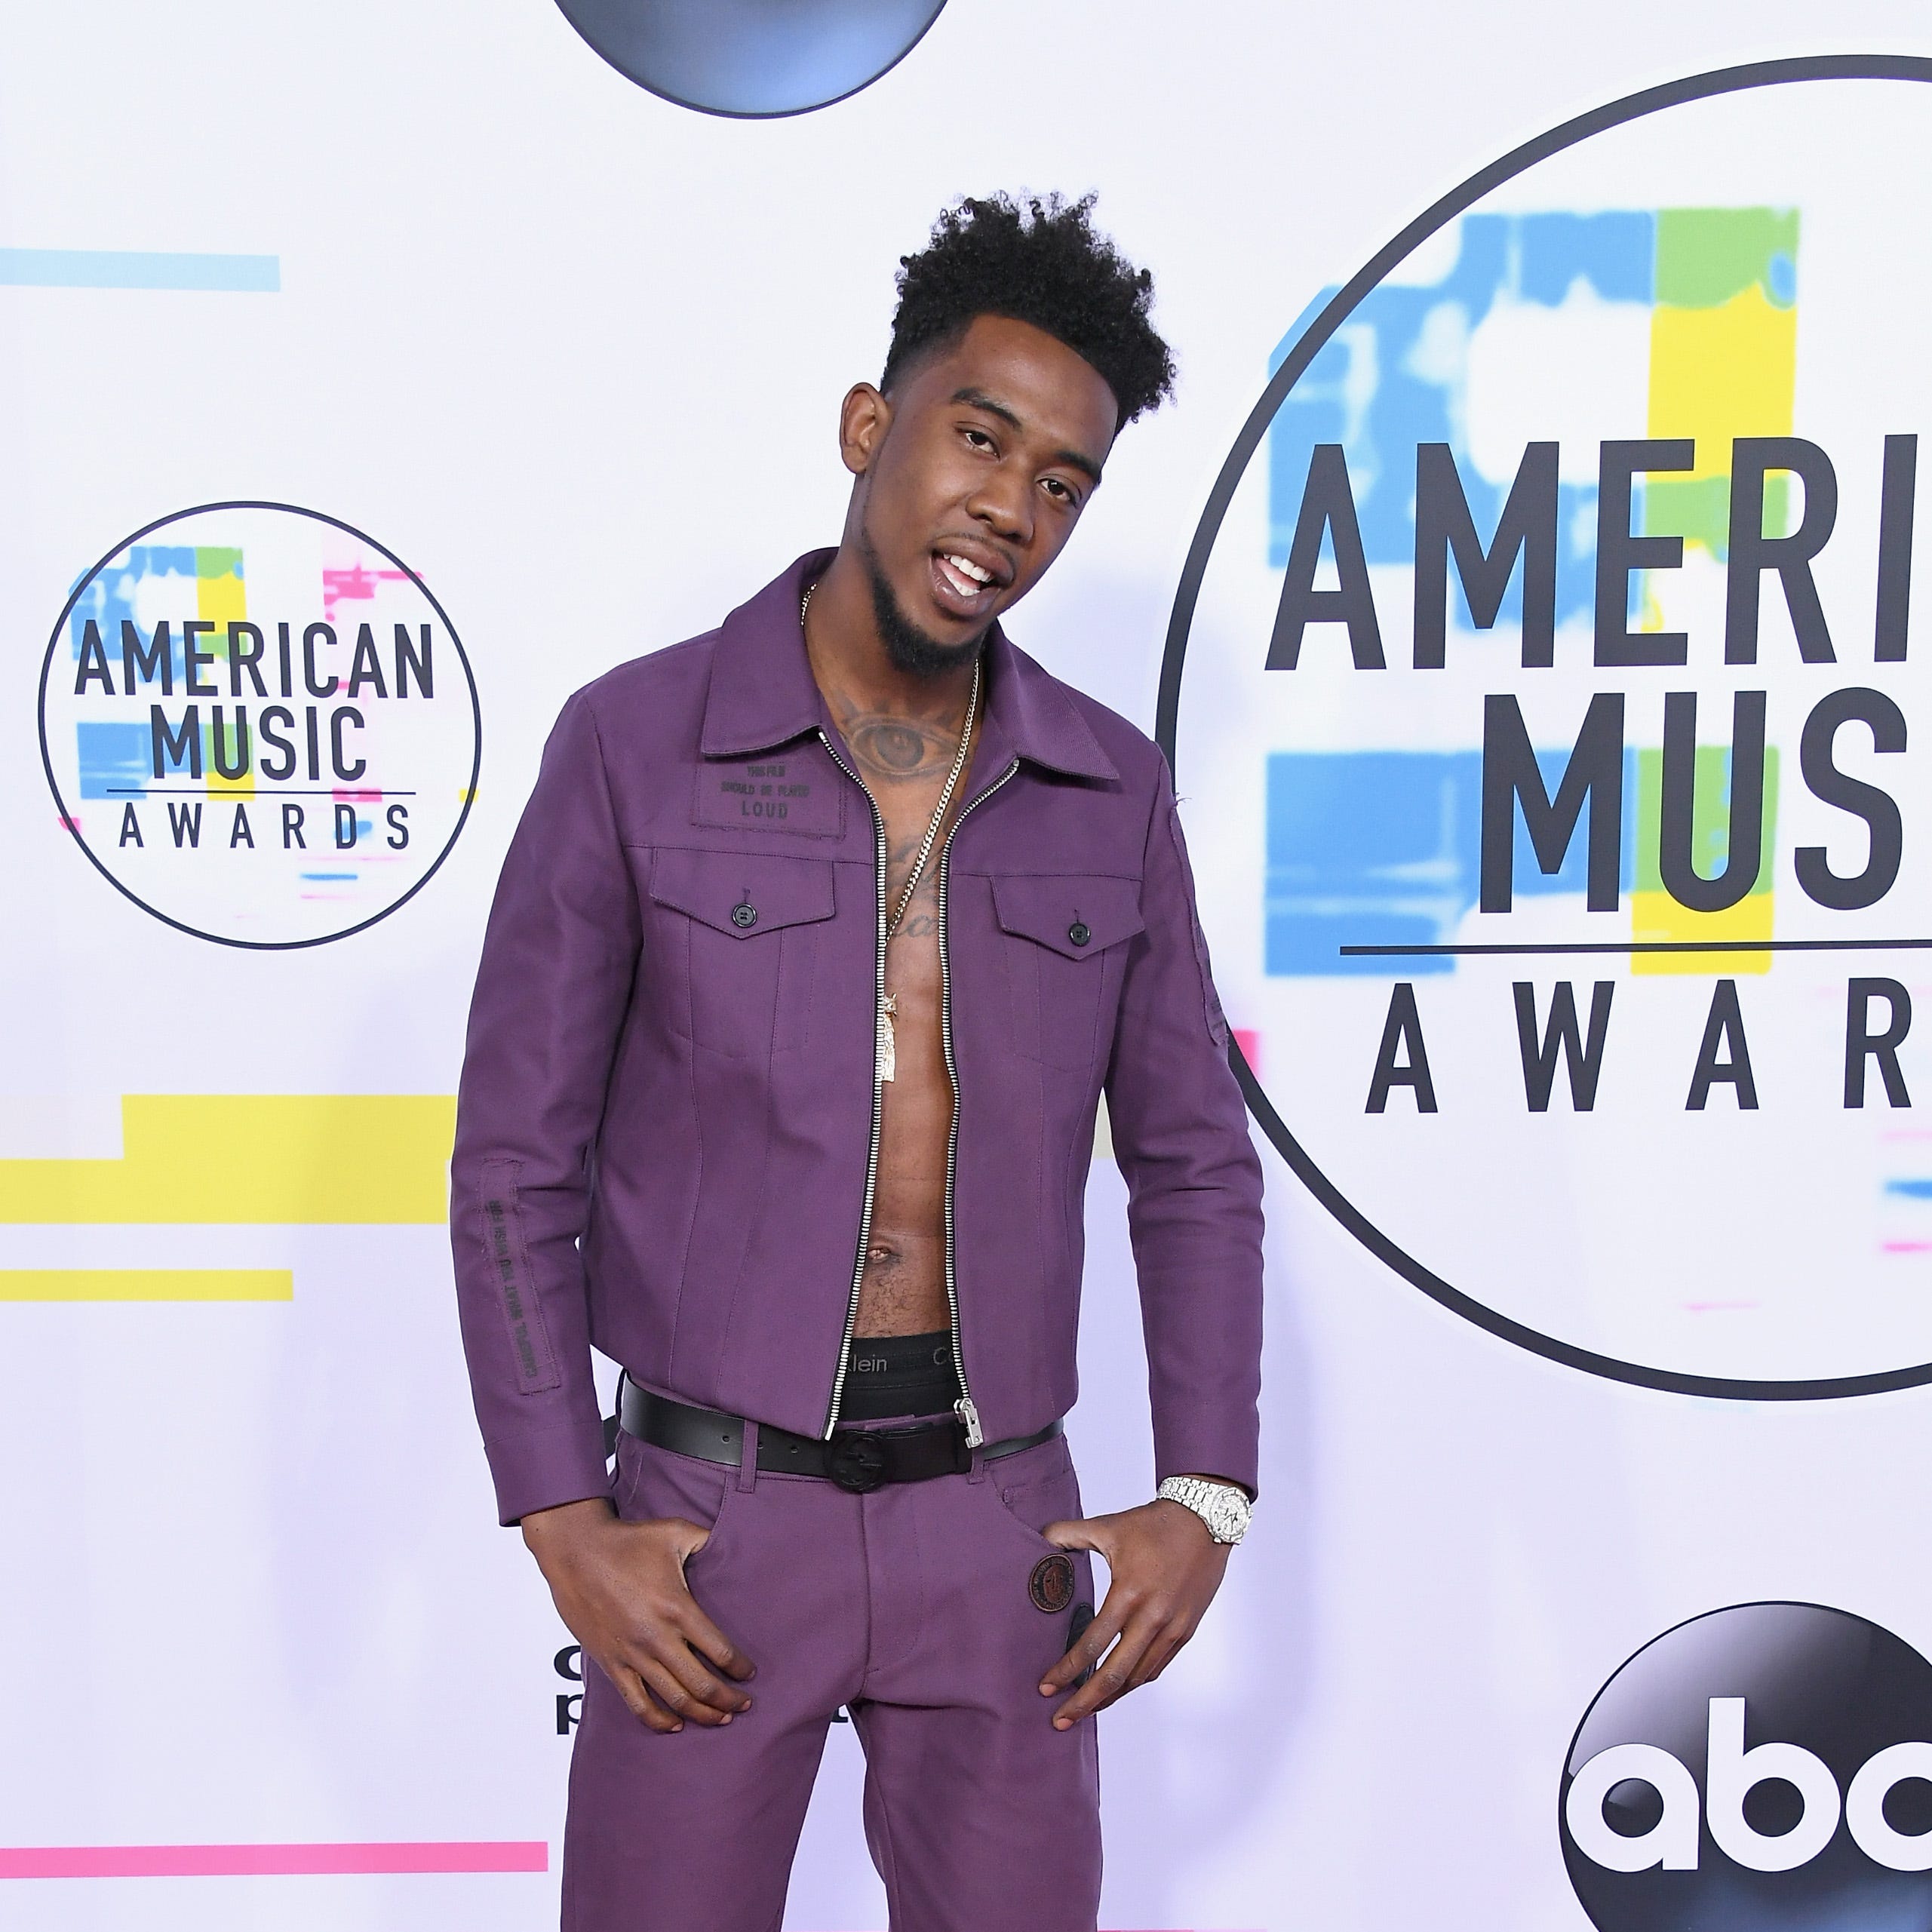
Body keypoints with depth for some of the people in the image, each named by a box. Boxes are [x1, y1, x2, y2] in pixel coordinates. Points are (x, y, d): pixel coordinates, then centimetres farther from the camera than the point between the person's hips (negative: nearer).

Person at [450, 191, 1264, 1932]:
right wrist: (565, 1526, -8)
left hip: (998, 1520, 3)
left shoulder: (1115, 791, 2)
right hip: (707, 1512, -2)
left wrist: (1206, 1497, -1)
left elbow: (1195, 1166, 7)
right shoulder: (636, 745, -6)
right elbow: (516, 1166, -4)